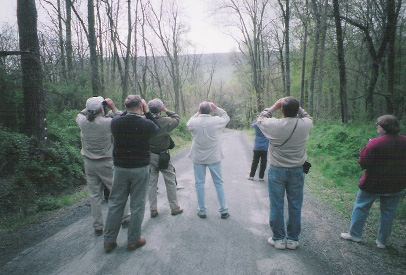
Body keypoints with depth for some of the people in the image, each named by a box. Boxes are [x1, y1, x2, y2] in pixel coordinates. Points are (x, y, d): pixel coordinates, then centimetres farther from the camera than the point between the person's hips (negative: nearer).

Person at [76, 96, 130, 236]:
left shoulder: (83, 122, -7)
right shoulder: (107, 122, -19)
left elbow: (80, 114, 17)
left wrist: (89, 108, 14)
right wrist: (113, 108, -2)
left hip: (89, 164, 4)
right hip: (106, 163, -4)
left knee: (94, 195, 10)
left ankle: (98, 227, 17)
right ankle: (125, 218, 23)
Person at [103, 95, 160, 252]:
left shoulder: (116, 123, -8)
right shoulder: (146, 124, -15)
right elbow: (157, 129, 7)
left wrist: (127, 111, 13)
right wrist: (147, 112, 9)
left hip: (120, 168, 3)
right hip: (140, 169, -3)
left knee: (115, 203, 14)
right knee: (137, 205, 9)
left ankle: (109, 240, 23)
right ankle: (133, 241, 20)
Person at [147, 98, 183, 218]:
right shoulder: (165, 121, -17)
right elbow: (177, 118, 0)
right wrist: (167, 111, 8)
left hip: (149, 155, 4)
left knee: (152, 182, 12)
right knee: (170, 181, 10)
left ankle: (153, 209, 20)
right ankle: (174, 207, 20)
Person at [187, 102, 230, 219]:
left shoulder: (194, 122, -10)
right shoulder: (217, 121, -11)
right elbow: (226, 117, 10)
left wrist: (198, 113, 13)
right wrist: (216, 108, 9)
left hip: (198, 158, 0)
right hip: (214, 158, 0)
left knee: (200, 184, 10)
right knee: (218, 183, 11)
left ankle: (202, 211, 16)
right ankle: (224, 211, 17)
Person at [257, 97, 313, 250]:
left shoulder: (274, 125, -16)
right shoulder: (305, 125, -10)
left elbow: (260, 119, 5)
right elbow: (308, 117, 16)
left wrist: (274, 107, 5)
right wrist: (297, 107, 7)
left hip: (277, 171, -2)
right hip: (297, 171, 2)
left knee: (277, 206, 9)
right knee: (295, 206, 13)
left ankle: (278, 239, 20)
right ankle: (293, 239, 25)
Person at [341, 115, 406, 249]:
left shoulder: (375, 143, -21)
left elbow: (363, 163, -18)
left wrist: (366, 149, -5)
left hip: (373, 184, -5)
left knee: (361, 207, 12)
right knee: (388, 212, 16)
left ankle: (355, 234, 22)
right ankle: (383, 241, 25)